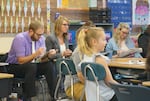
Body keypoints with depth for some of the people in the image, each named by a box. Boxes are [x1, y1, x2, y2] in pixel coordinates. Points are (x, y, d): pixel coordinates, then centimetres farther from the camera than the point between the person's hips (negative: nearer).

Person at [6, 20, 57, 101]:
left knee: (49, 65, -18)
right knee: (32, 66, -35)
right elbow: (21, 61, -24)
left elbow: (41, 60, -4)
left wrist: (48, 55, -25)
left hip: (31, 67, 6)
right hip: (14, 67, -6)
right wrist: (35, 54, -35)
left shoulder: (41, 39, -3)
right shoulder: (20, 38, -21)